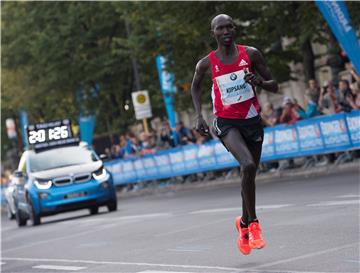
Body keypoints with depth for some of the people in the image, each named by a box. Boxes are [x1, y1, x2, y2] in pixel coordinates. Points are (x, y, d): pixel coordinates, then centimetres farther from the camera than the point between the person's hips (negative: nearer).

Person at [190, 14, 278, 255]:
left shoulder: (251, 54, -2)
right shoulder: (207, 63, -3)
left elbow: (275, 86, 3)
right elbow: (195, 86, 18)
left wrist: (260, 81, -19)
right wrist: (199, 115, 6)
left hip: (252, 120, 3)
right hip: (227, 122, -3)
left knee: (250, 174, 11)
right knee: (248, 166, -27)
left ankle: (244, 223, 35)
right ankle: (253, 223, -15)